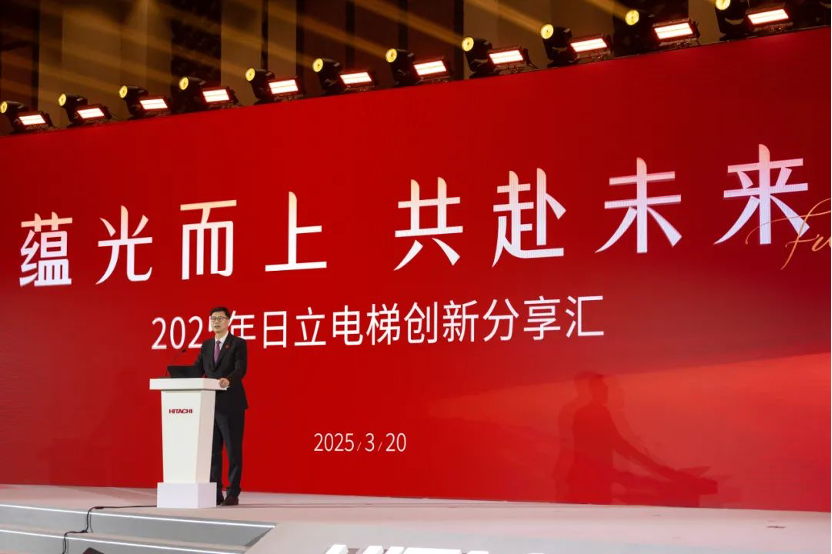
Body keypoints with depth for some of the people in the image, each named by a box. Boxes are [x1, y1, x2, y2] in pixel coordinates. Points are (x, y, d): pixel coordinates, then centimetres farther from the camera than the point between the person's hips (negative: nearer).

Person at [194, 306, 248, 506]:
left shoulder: (238, 343, -3)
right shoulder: (206, 345, 15)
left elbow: (241, 369, -17)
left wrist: (228, 380, -37)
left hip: (231, 404, -6)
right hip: (210, 403, 6)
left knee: (233, 450, -1)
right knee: (212, 450, 8)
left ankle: (233, 494, 3)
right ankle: (215, 493, 14)